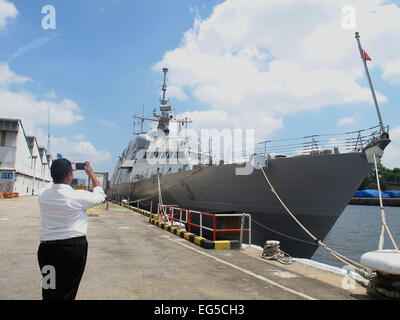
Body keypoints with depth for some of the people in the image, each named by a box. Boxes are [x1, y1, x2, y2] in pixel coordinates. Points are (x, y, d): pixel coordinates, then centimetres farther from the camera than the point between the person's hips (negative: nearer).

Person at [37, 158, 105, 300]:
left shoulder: (42, 195, -4)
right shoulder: (78, 196, -16)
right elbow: (100, 196, 3)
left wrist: (61, 172, 21)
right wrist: (91, 174, 11)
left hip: (46, 247, 4)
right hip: (74, 247, -4)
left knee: (49, 293, 16)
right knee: (67, 293, 10)